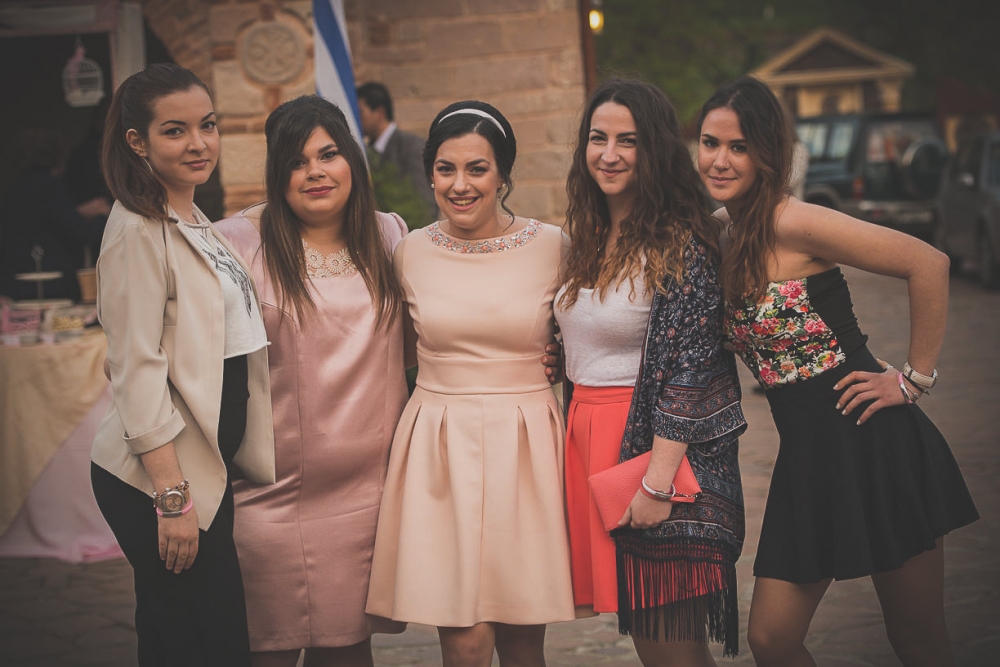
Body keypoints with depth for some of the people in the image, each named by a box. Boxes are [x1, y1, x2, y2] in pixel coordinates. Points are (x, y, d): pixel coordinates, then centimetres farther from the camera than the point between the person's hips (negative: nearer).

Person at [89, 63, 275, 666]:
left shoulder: (200, 226, 14)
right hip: (158, 478, -9)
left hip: (208, 466, 9)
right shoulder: (138, 232, -13)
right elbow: (137, 369, -19)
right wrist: (173, 496, -22)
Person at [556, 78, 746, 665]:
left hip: (661, 441, -8)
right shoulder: (590, 237, 13)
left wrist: (658, 483, -20)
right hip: (590, 437, 8)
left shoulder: (681, 244, -12)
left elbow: (689, 366, -17)